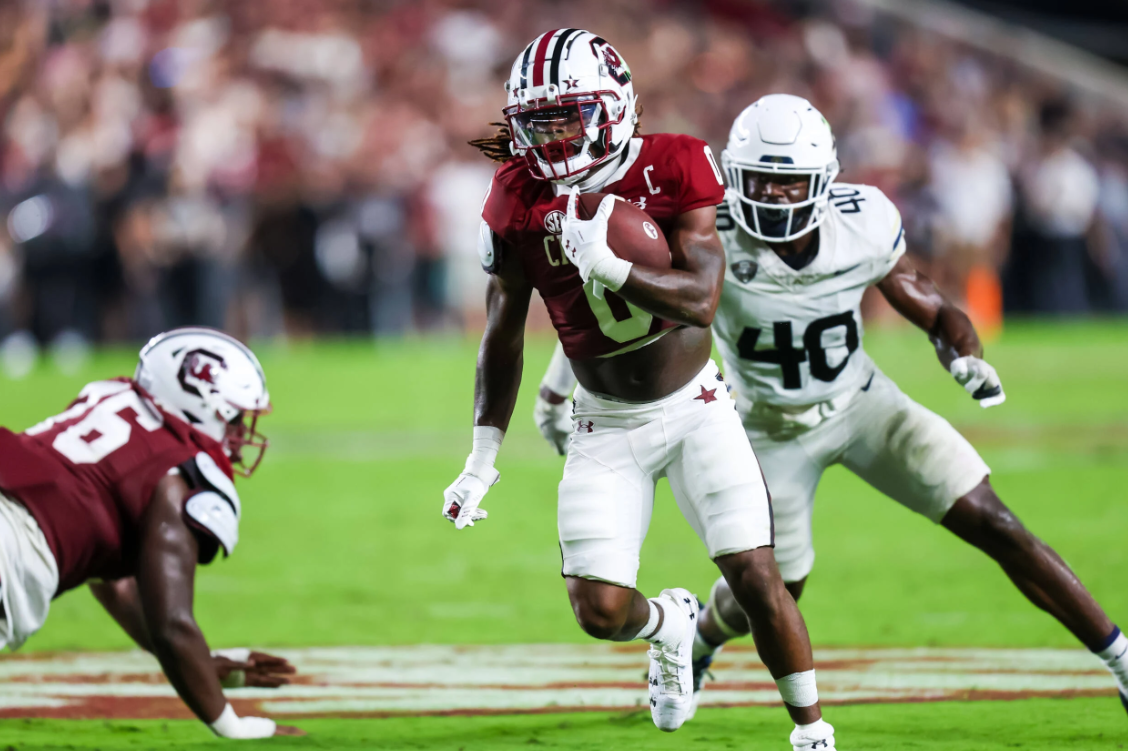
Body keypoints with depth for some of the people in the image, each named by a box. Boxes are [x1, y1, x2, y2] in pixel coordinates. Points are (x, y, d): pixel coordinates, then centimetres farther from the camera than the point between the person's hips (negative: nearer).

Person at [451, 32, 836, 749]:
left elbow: (702, 301, -25)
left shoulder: (675, 170, -16)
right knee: (600, 610, -7)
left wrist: (607, 264, -39)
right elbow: (504, 333, 2)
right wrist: (483, 456, 2)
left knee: (756, 576, -10)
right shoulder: (520, 199, -9)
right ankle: (669, 625, 29)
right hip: (606, 427, 2)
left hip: (694, 407, -2)